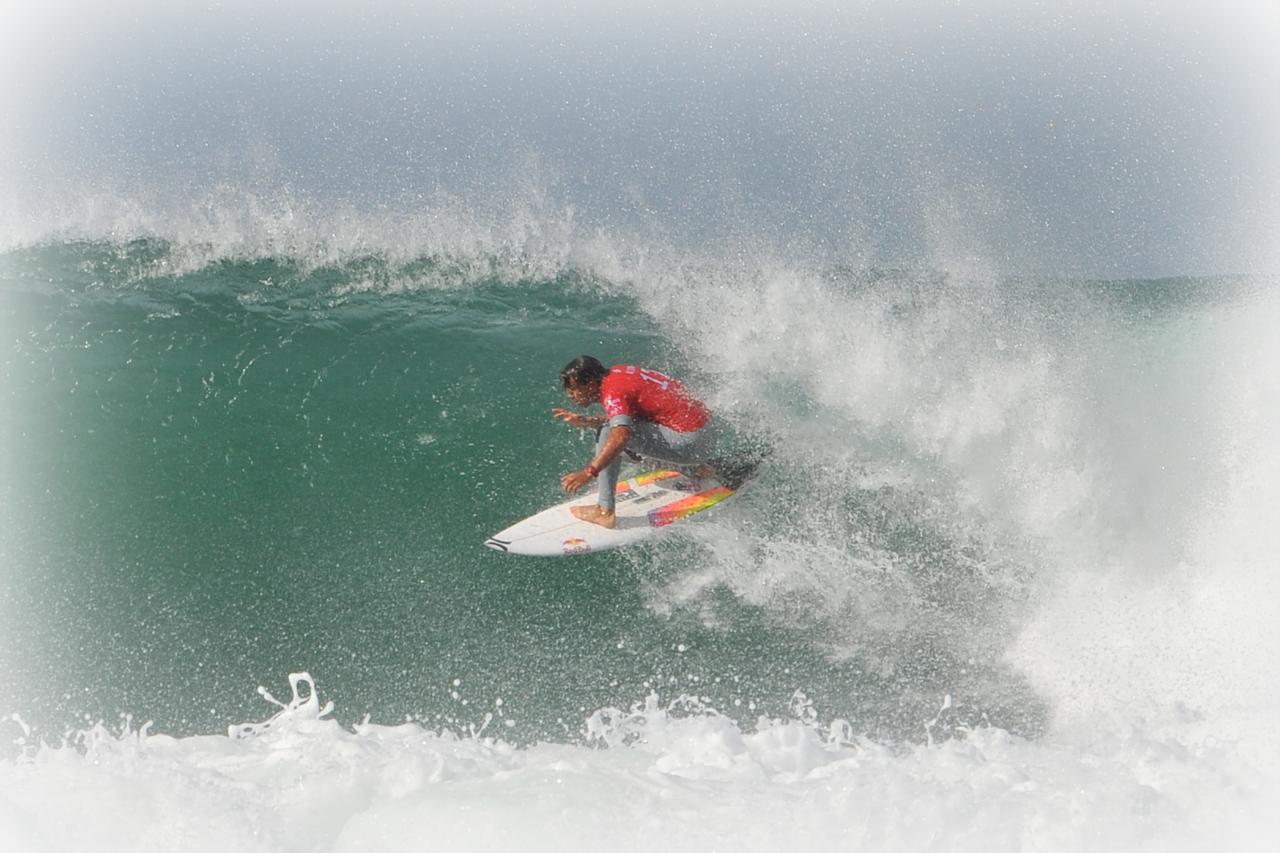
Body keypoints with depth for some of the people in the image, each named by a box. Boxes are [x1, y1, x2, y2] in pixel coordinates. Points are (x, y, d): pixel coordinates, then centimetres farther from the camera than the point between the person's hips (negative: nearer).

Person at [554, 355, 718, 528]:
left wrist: (589, 472, -37)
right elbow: (619, 419, 17)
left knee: (607, 433, -16)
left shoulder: (613, 393, -18)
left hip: (691, 441, -10)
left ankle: (605, 511, -14)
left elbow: (620, 436, -34)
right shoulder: (616, 373, 7)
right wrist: (586, 421, 3)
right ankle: (694, 469, 30)